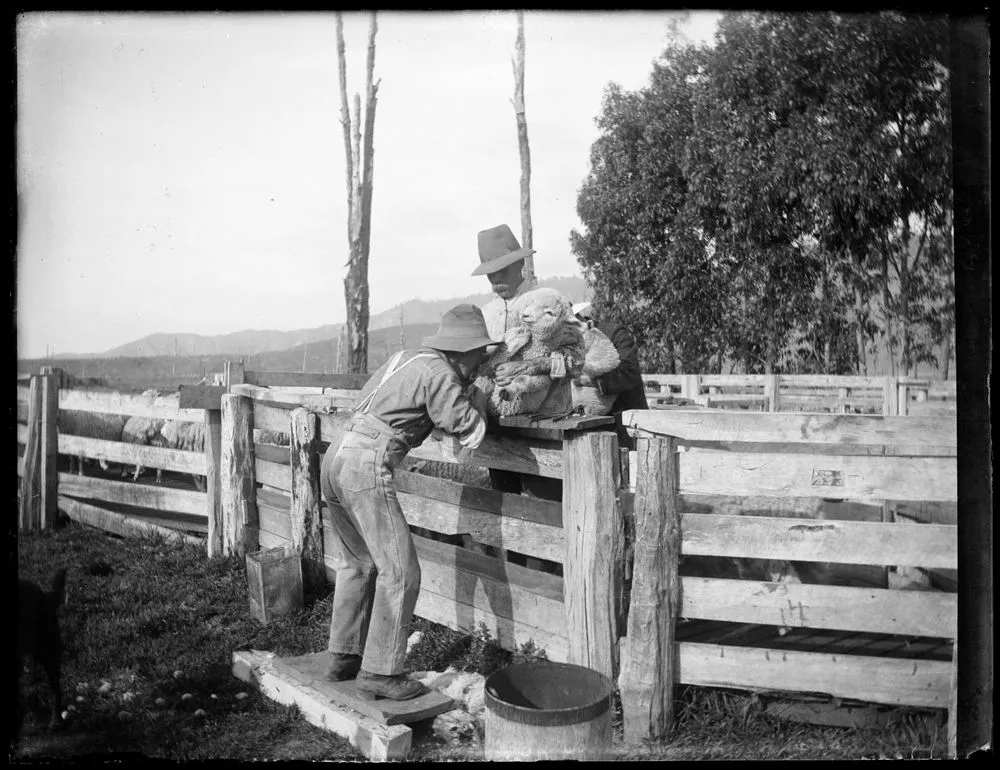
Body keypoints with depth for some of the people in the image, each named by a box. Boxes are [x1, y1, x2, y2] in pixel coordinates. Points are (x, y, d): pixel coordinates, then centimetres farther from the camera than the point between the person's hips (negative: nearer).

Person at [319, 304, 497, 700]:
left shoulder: (406, 357, 18)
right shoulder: (439, 373, -8)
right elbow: (469, 433, -7)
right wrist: (470, 396, 13)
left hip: (336, 458, 10)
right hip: (367, 467, -10)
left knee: (357, 564, 21)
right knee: (399, 571, -2)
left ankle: (343, 656, 29)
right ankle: (379, 673, 2)